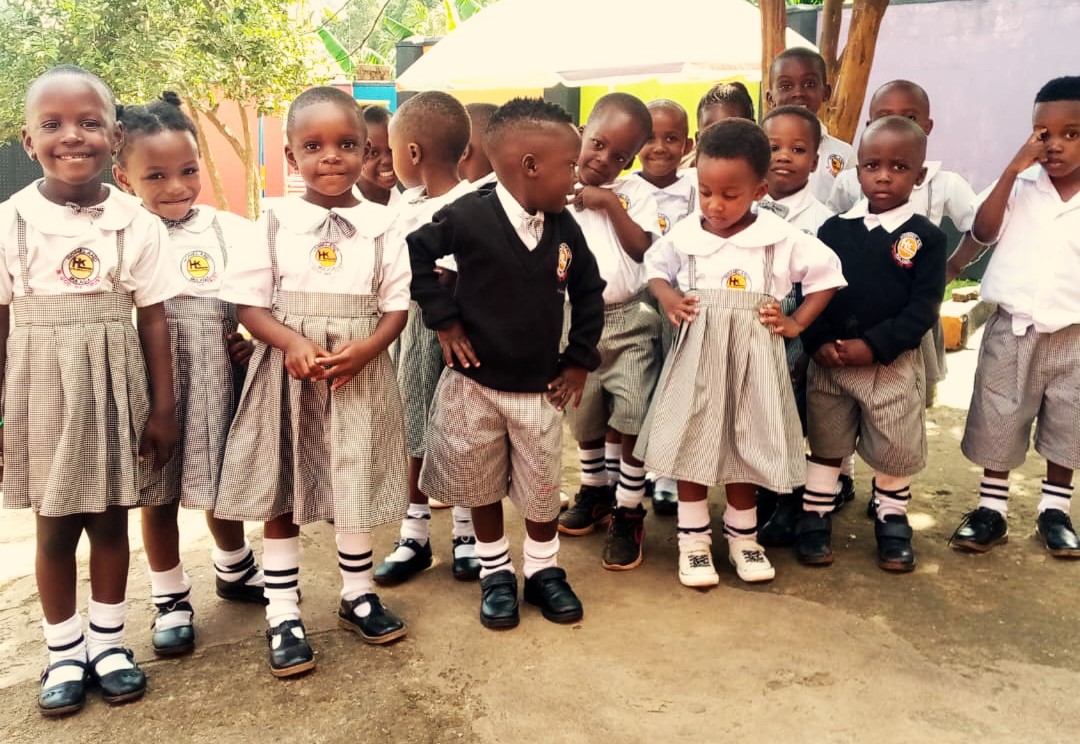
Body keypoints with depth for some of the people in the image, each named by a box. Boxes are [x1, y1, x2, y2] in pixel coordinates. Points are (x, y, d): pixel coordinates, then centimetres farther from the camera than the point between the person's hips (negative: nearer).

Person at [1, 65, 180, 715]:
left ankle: (108, 641, 30)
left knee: (110, 519, 11)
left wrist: (163, 408, -2)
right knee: (55, 527, 10)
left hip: (114, 390, 0)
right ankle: (64, 651, 29)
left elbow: (152, 321, -1)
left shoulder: (137, 224, -5)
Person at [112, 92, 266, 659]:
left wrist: (252, 338, -14)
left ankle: (234, 570, 43)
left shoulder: (230, 231, -4)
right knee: (158, 497, 13)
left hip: (215, 384, 1)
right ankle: (170, 600, 32)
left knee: (221, 489, 17)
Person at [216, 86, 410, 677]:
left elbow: (397, 303, 1)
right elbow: (248, 302, -3)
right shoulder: (276, 222, -2)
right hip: (287, 375, 0)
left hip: (359, 377, 1)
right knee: (280, 495, 7)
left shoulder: (379, 225, 0)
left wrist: (367, 347, -17)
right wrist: (292, 342, -21)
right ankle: (283, 614, 22)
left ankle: (357, 594, 33)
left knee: (354, 490, 12)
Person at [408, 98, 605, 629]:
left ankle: (544, 570, 35)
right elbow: (413, 253, -9)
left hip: (541, 389, 3)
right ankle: (495, 573, 34)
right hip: (475, 384, -2)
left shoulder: (564, 229, -3)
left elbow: (589, 293, 8)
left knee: (542, 491, 12)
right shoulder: (469, 217, -17)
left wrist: (579, 360, 5)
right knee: (482, 489, 14)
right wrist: (444, 319, -12)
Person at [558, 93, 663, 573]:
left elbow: (644, 250, -9)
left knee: (632, 420, -4)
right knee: (586, 418, 17)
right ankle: (594, 489, 40)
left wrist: (610, 204, -15)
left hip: (630, 322, -1)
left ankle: (628, 513, 11)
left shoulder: (635, 192, 1)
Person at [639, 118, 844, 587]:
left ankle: (742, 535, 30)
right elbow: (655, 264, 15)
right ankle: (693, 538, 21)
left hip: (754, 357, 0)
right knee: (692, 444, 5)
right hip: (697, 355, 1)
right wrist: (666, 297, -4)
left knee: (747, 447, 11)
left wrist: (797, 323, -3)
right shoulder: (685, 236, -3)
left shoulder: (780, 238, -7)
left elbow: (827, 272, 4)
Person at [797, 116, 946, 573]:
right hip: (828, 361, 2)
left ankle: (892, 526, 31)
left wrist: (874, 346, -20)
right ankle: (814, 521, 27)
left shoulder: (926, 238, -4)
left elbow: (923, 308, -10)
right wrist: (817, 343, -14)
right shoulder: (834, 229, 2)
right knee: (825, 446, 13)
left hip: (894, 365, -1)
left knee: (896, 452, 10)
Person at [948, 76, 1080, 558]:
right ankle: (991, 510, 21)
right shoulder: (1017, 186, -1)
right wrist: (1013, 169, -18)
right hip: (1012, 329, -1)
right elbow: (982, 234, -15)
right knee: (997, 424, 7)